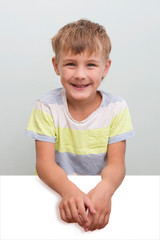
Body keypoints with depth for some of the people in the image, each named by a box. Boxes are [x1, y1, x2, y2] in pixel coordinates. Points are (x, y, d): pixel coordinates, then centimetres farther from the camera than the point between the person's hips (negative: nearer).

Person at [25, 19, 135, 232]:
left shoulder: (116, 108, -5)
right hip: (56, 189, 0)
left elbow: (116, 164, -9)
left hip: (99, 191, 1)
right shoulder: (47, 107, -7)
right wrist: (69, 190, -33)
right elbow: (45, 163, -13)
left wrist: (104, 189, -31)